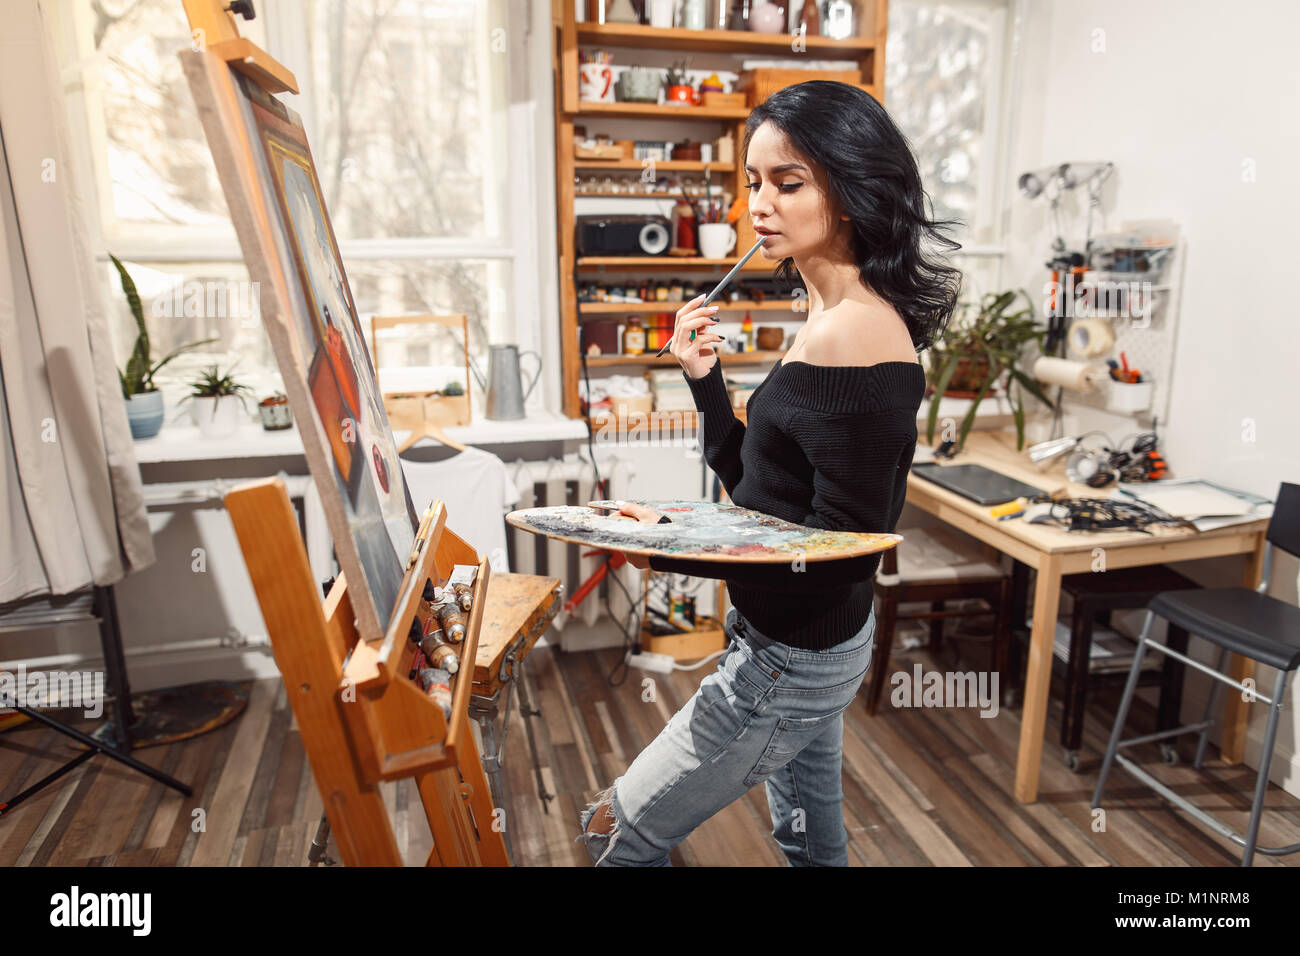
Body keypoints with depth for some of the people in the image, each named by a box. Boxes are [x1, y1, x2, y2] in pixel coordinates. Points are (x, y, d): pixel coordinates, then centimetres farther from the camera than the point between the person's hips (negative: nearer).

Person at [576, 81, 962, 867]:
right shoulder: (832, 318, 6)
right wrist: (706, 384, -3)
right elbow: (761, 492, 8)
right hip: (815, 644, 9)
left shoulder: (854, 333, -24)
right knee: (815, 839, 28)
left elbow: (846, 544, -23)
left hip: (792, 661, -9)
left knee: (618, 834, 7)